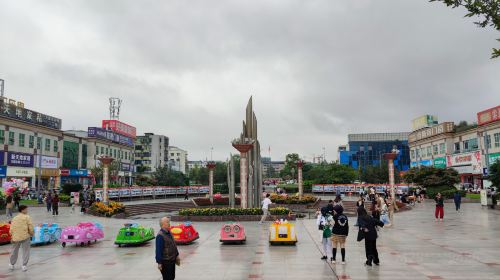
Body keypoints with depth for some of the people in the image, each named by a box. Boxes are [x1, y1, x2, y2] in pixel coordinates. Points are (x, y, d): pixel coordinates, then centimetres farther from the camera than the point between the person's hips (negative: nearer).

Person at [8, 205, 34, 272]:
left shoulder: (14, 218, 9)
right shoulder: (27, 217, -5)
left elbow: (11, 229, 8)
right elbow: (30, 227, -9)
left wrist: (12, 237, 15)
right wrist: (32, 233, 7)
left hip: (16, 237, 5)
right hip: (25, 236, -5)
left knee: (14, 251, 20)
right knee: (26, 251, 4)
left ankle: (12, 264, 33)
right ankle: (24, 265, 3)